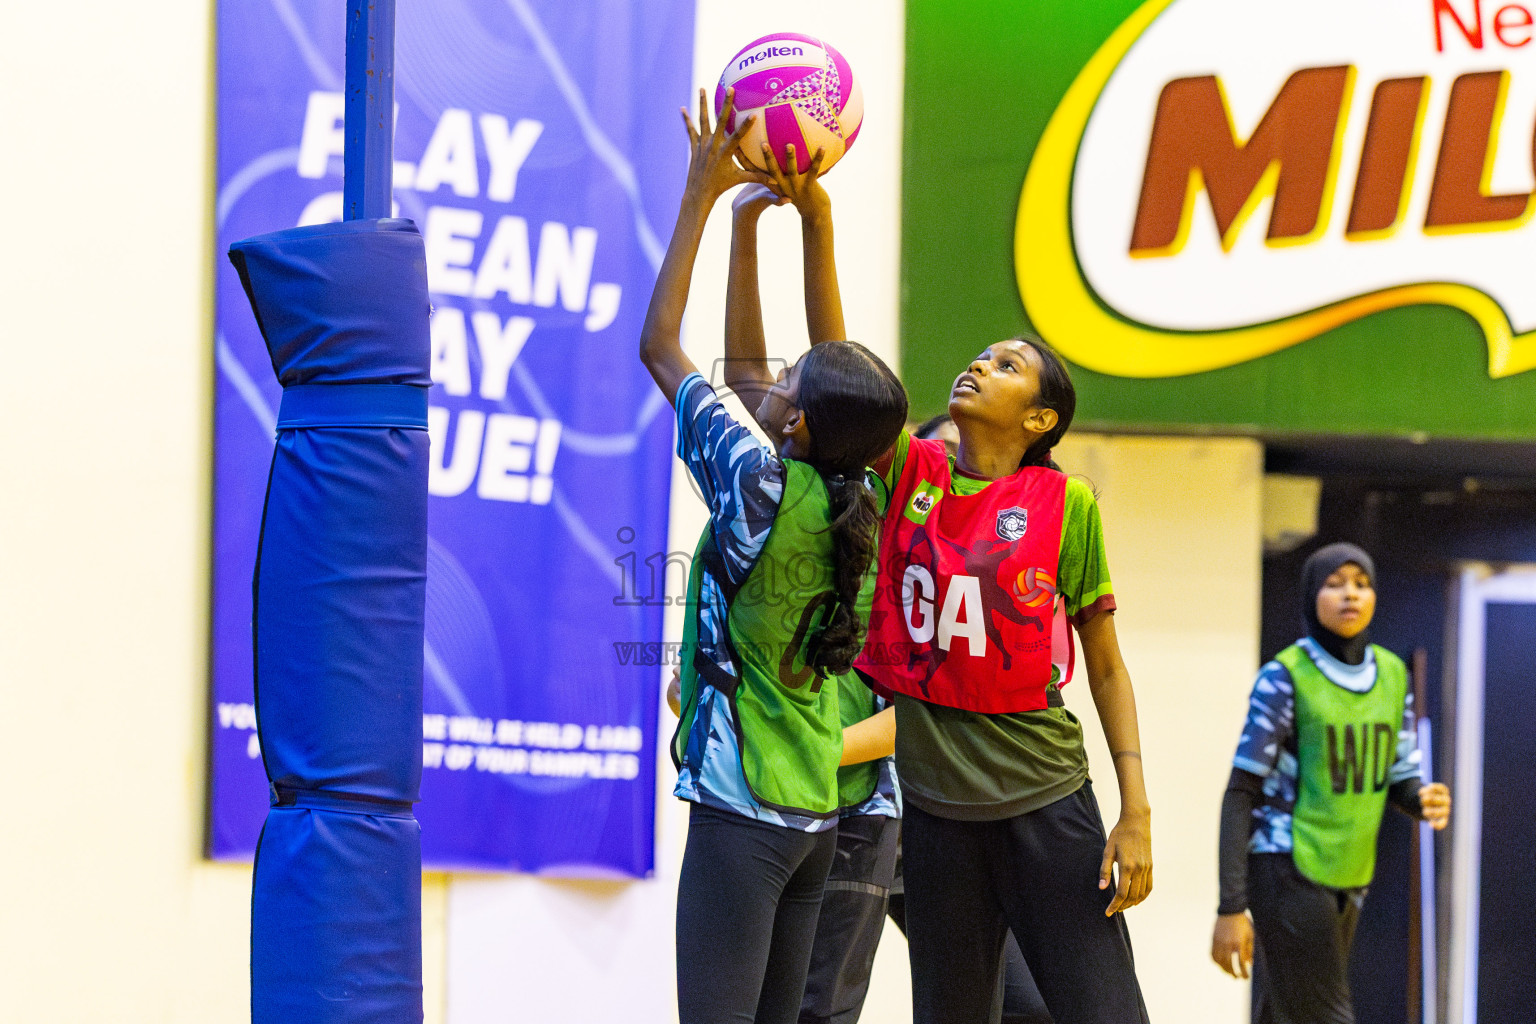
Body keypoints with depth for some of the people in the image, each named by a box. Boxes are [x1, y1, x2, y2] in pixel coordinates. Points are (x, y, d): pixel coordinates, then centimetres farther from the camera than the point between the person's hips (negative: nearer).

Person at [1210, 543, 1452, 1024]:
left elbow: (1401, 784, 13)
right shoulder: (1285, 676, -11)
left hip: (1345, 879, 7)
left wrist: (1427, 801, -14)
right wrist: (1230, 907, -17)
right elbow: (1240, 795, -11)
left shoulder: (1391, 674, 8)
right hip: (1286, 873, -7)